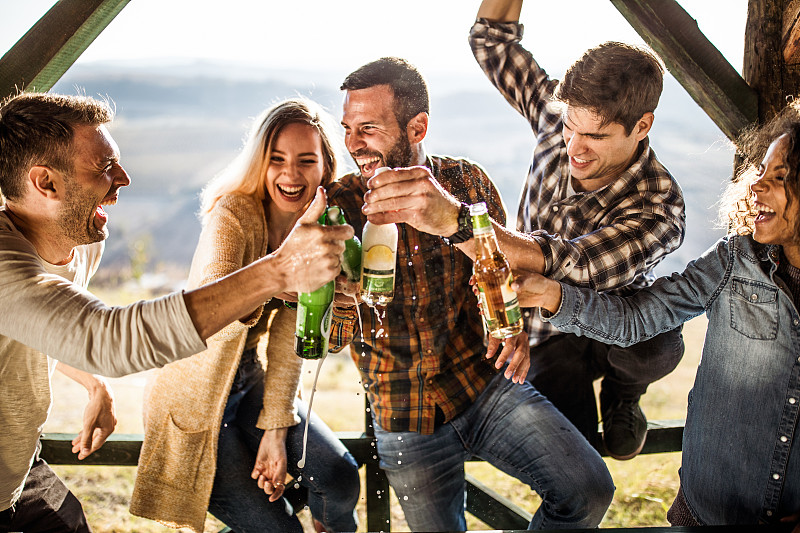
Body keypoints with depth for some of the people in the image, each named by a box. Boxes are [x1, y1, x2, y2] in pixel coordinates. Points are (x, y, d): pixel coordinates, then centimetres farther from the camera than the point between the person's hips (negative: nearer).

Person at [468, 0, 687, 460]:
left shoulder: (658, 207, -32)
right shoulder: (559, 117, -15)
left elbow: (573, 265, -49)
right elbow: (493, 40, -3)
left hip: (616, 331, -2)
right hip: (549, 335, 2)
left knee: (654, 345, -38)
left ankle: (622, 391, -1)